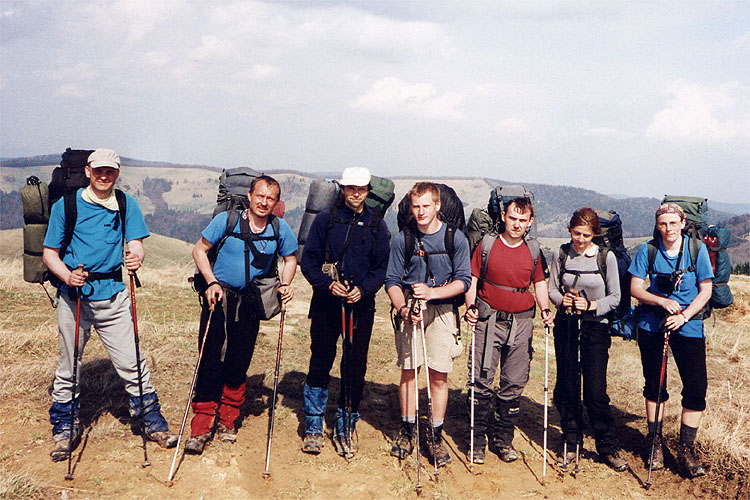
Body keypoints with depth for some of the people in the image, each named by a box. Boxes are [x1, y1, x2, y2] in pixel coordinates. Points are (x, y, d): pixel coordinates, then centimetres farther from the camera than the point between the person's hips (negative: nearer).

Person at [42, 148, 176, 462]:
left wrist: (136, 257, -27)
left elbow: (135, 243, -2)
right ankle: (64, 430, 26)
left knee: (132, 363, -1)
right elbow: (50, 252, 1)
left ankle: (153, 423, 13)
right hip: (74, 297, 0)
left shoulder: (127, 204, 6)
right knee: (69, 366, 10)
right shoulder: (66, 204, 1)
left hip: (113, 296, 1)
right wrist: (67, 275, -20)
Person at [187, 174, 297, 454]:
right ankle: (201, 426, 1)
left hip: (250, 303, 2)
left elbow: (290, 259, 16)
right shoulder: (226, 220, -6)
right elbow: (199, 250, 1)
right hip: (218, 297, -2)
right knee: (211, 361, -6)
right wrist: (212, 282, -11)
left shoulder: (280, 229, 2)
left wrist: (285, 285, 0)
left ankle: (227, 420, 21)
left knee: (239, 363, 6)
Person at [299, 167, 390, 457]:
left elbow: (382, 267, 5)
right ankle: (313, 428, 15)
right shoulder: (325, 220, 3)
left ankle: (345, 429, 16)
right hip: (326, 303, -1)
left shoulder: (377, 226, 7)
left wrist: (363, 288, -13)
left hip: (361, 305, 1)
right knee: (320, 365, 1)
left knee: (355, 368, 3)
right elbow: (308, 261, 2)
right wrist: (328, 283, -15)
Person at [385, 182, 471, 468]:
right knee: (408, 370, 2)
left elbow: (463, 281, -2)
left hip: (441, 309, -1)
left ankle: (436, 436, 10)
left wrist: (432, 292, -17)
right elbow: (392, 281, 4)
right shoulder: (402, 239, 3)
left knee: (439, 374, -2)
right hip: (409, 309, 1)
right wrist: (403, 308, -13)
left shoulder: (456, 239, 0)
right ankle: (407, 431, 16)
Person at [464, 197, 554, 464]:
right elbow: (472, 279, 3)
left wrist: (545, 309, -1)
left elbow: (540, 284, 16)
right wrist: (470, 307, -12)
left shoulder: (533, 252, 10)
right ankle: (478, 440, 7)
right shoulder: (486, 245, 3)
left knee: (513, 385, 6)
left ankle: (504, 440, 18)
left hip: (521, 322, 2)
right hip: (489, 321, -2)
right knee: (481, 381, -3)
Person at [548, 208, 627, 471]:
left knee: (595, 392, -4)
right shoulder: (561, 254, 3)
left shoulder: (606, 257, -3)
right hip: (566, 326, 2)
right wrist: (562, 300, -12)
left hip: (595, 327, -2)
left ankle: (608, 448, 11)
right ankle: (571, 442, 23)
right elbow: (552, 289, 9)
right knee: (567, 387, 7)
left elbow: (615, 297, 1)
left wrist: (591, 305, -14)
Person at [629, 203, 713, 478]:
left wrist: (684, 315, -16)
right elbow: (636, 288, -2)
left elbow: (706, 290, -3)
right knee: (654, 385, 8)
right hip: (652, 326, 1)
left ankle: (686, 448, 7)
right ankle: (655, 442, 23)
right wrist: (663, 301, -18)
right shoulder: (647, 250, -2)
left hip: (689, 327, -1)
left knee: (696, 387, -7)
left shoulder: (697, 248, -4)